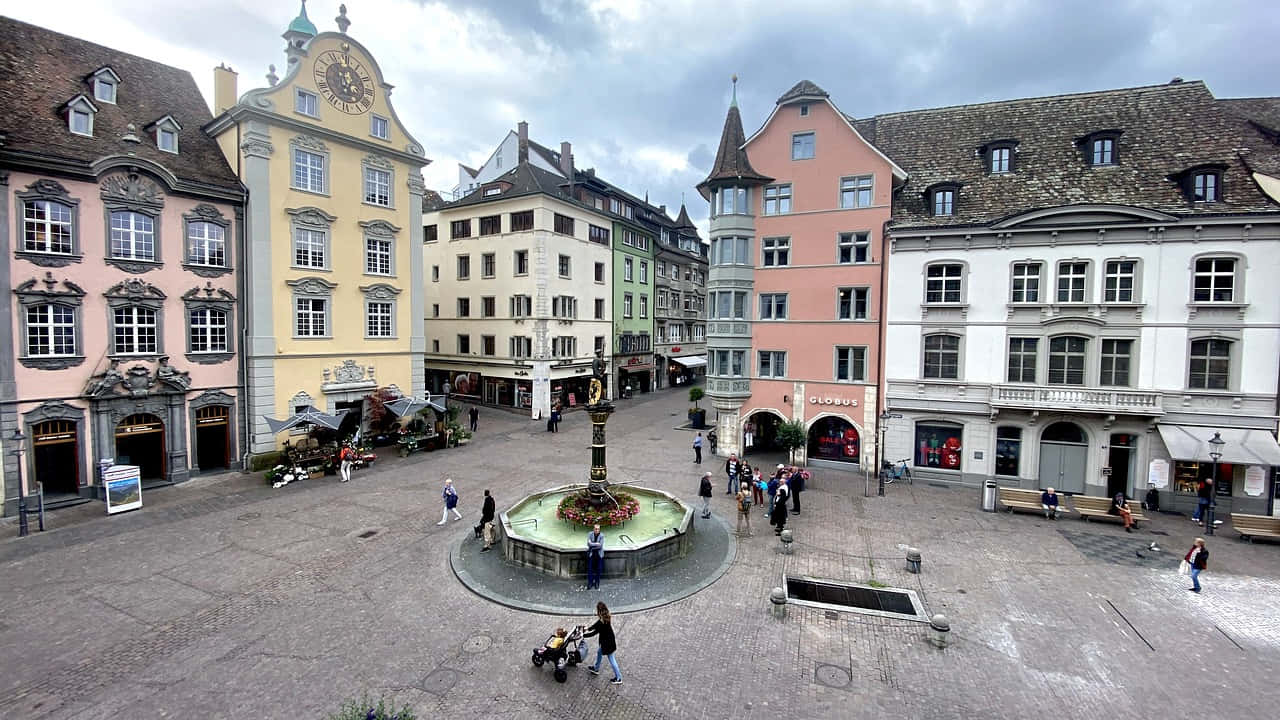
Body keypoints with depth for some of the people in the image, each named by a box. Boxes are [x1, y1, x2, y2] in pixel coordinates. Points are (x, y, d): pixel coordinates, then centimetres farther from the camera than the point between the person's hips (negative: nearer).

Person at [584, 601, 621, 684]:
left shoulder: (603, 623, -34)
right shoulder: (606, 618, -7)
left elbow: (594, 633, -26)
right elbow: (597, 624, 10)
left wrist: (583, 635, -15)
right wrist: (588, 628, 15)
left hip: (608, 643, -9)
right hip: (607, 641, 9)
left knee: (611, 660, 7)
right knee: (599, 652, 28)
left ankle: (618, 678, 21)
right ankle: (596, 669, 50)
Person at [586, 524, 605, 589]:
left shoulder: (602, 535, -9)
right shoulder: (590, 534, -5)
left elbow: (600, 545, -15)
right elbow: (589, 543, -14)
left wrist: (592, 545, -12)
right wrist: (596, 544, -16)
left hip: (599, 554, -1)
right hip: (591, 554, 1)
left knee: (598, 569, 3)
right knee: (590, 569, 0)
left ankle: (597, 583, 17)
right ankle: (590, 583, 12)